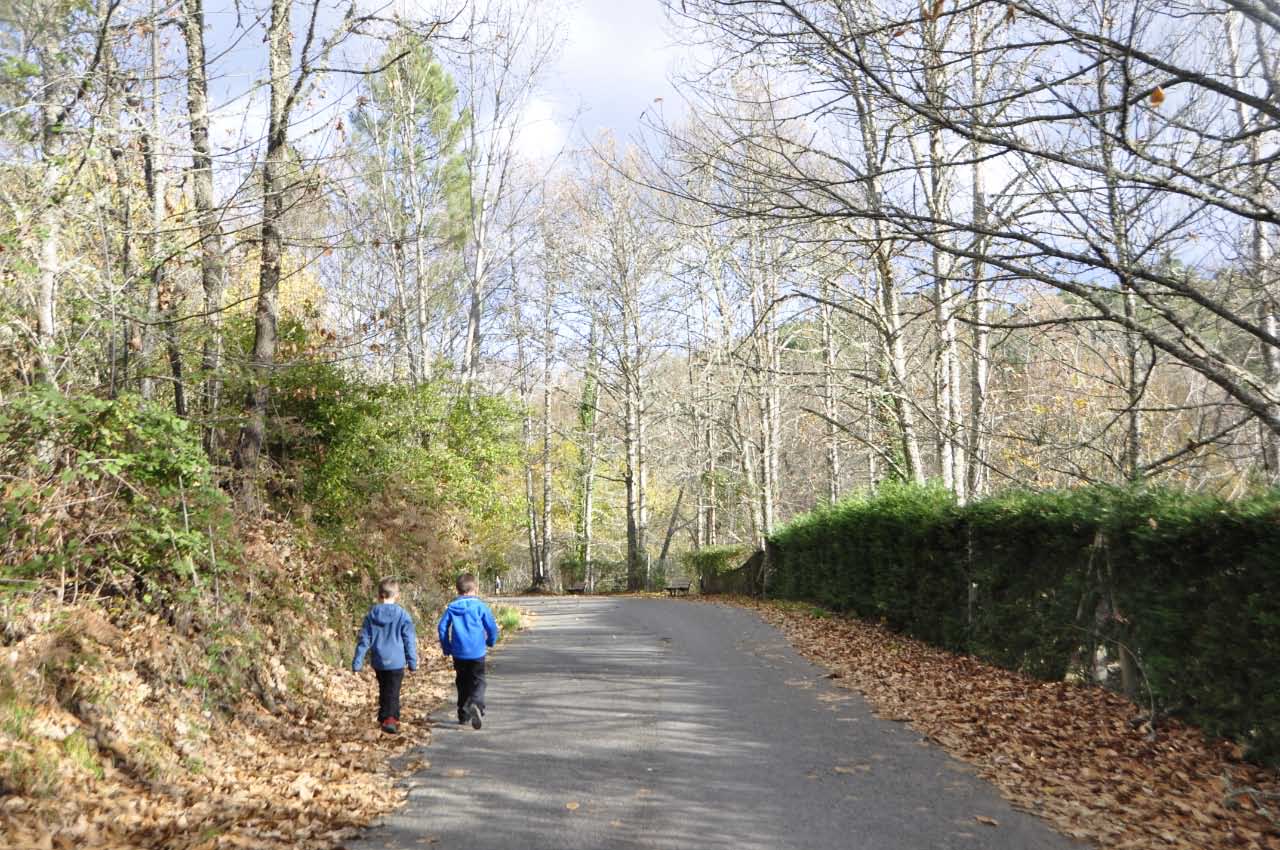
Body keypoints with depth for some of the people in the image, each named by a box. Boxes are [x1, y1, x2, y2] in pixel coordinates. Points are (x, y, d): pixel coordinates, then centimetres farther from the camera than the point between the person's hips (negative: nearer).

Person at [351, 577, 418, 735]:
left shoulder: (371, 615, 1)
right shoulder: (402, 615, -8)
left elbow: (364, 640, 2)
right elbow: (409, 641, -4)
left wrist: (357, 662, 7)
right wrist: (412, 662, 5)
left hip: (378, 662, 4)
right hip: (396, 662, -3)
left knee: (384, 691, 21)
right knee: (393, 693, -3)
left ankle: (384, 718, 29)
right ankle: (390, 720, -20)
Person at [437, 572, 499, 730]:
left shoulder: (451, 608, 0)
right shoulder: (480, 606, -7)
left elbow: (442, 627, -1)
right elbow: (492, 626, -4)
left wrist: (446, 648, 11)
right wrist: (491, 641, 16)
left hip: (458, 653, 3)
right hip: (477, 652, -3)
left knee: (462, 683, 18)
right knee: (478, 681, 2)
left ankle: (463, 714, 22)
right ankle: (476, 704, -26)